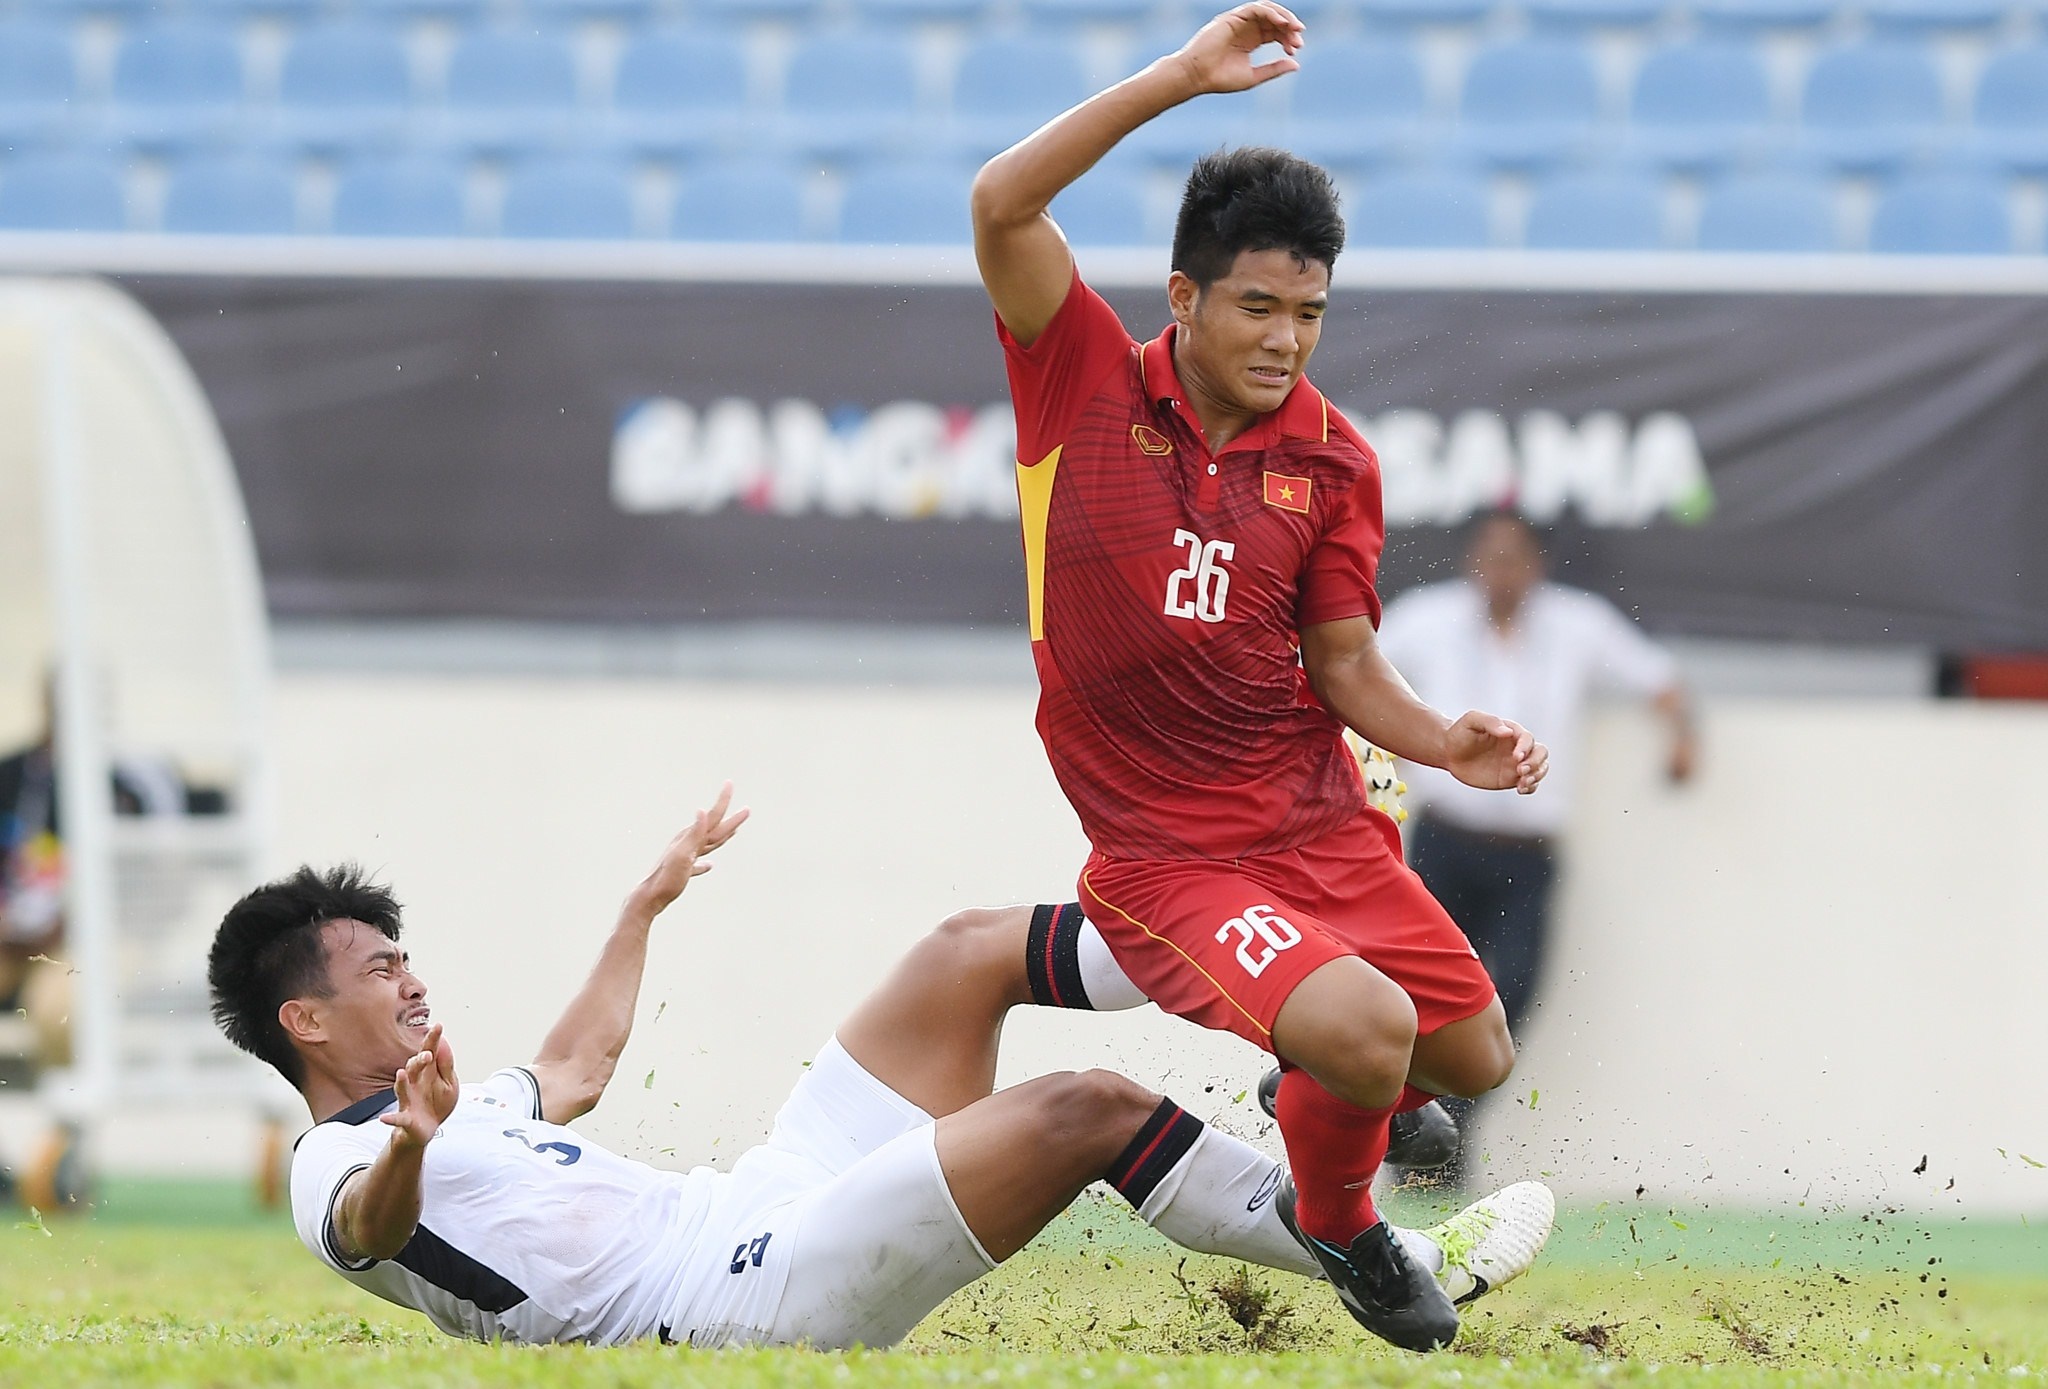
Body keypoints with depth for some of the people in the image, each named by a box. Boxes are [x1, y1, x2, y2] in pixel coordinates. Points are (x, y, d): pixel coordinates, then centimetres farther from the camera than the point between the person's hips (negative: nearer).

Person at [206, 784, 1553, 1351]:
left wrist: (648, 901, 53)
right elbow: (373, 1226, -34)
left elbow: (575, 1068, 43)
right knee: (1086, 1108, -20)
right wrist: (412, 1145, -56)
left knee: (969, 952, 9)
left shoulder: (451, 1111, 23)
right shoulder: (343, 1171, -8)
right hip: (749, 1295, -11)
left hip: (758, 1210, 11)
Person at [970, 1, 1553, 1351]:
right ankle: (1339, 1231, 8)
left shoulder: (1332, 462, 1)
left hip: (1320, 819, 5)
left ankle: (1336, 1108, 46)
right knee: (1361, 1027, -25)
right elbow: (1002, 206, -22)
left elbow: (1345, 661, 6)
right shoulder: (1089, 387, -8)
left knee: (1472, 1055, 11)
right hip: (1163, 848, -5)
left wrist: (1446, 741, -14)